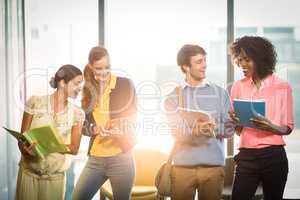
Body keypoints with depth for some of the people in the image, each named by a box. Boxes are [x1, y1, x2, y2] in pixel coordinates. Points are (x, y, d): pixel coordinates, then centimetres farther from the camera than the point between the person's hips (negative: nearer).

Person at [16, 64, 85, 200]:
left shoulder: (76, 113, -1)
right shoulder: (35, 102, -4)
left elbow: (74, 148, 1)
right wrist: (26, 149, -23)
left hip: (55, 176, 1)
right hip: (28, 172, -1)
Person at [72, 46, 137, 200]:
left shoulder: (125, 85, -2)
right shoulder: (87, 89, 8)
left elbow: (132, 117, -2)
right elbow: (83, 125, 7)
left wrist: (121, 125, -23)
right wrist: (95, 129, -14)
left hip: (121, 157, -3)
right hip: (95, 159, 3)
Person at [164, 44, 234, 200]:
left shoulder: (220, 93, 8)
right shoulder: (174, 97, 6)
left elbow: (229, 129, 3)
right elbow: (175, 131, -7)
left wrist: (213, 128, -18)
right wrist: (195, 130, -27)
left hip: (213, 165, 1)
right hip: (182, 166, 0)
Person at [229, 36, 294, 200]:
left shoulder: (282, 87, -2)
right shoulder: (238, 86, 5)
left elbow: (288, 127, 4)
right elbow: (237, 130, 10)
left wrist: (272, 127, -17)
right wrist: (235, 122, -12)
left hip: (274, 156, -1)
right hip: (246, 156, 2)